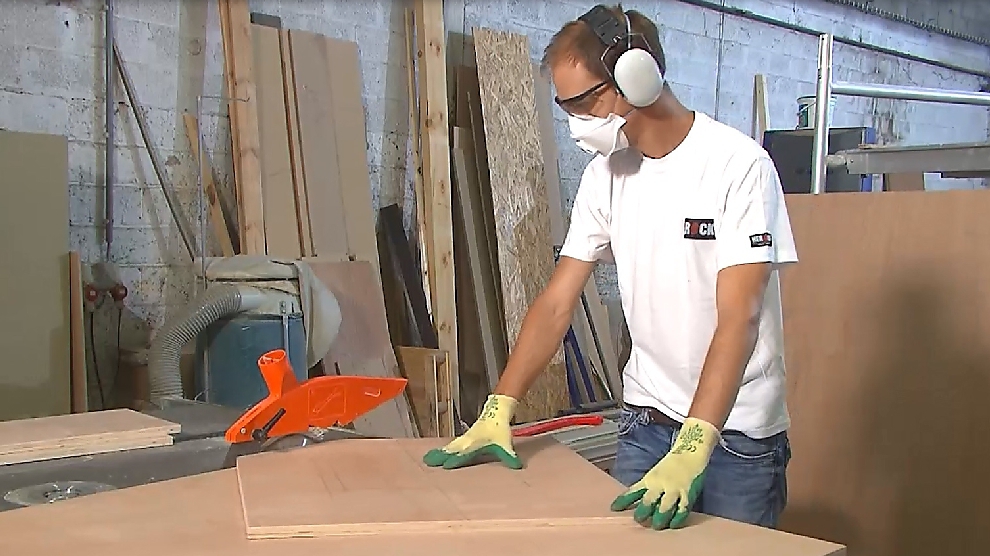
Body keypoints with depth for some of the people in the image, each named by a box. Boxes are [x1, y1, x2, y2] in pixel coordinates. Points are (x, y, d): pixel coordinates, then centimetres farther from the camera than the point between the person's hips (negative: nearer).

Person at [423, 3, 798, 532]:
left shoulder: (738, 164, -16)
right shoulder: (605, 172, 1)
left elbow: (738, 318, -24)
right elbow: (556, 302, 2)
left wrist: (691, 450, -33)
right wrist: (498, 409, -5)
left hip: (737, 428, -4)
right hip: (645, 421, 5)